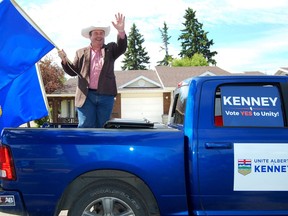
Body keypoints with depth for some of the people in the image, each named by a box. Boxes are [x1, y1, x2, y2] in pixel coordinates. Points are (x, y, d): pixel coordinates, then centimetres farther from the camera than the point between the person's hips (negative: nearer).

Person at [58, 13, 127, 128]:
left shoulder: (110, 49, 13)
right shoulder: (81, 52, 14)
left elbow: (122, 48, -7)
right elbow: (74, 71, 11)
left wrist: (121, 31, -25)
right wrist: (64, 60, -8)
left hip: (106, 96, 1)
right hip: (87, 95, -1)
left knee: (102, 128, 7)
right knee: (85, 126, -6)